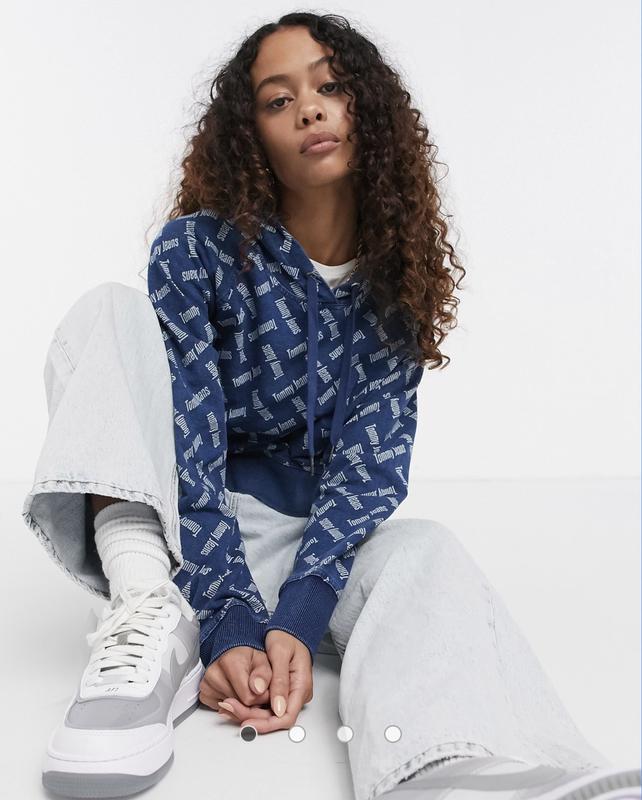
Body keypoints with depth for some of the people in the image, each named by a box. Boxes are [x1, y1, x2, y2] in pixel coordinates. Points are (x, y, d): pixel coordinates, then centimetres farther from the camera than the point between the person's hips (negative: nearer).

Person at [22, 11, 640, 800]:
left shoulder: (394, 282, -2)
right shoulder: (198, 248, -8)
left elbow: (368, 462, -13)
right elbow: (188, 438, -17)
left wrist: (298, 619, -28)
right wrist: (228, 622, -28)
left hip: (317, 535, 1)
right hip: (176, 523, -1)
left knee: (424, 552, -31)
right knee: (112, 310, -20)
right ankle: (150, 616, -37)